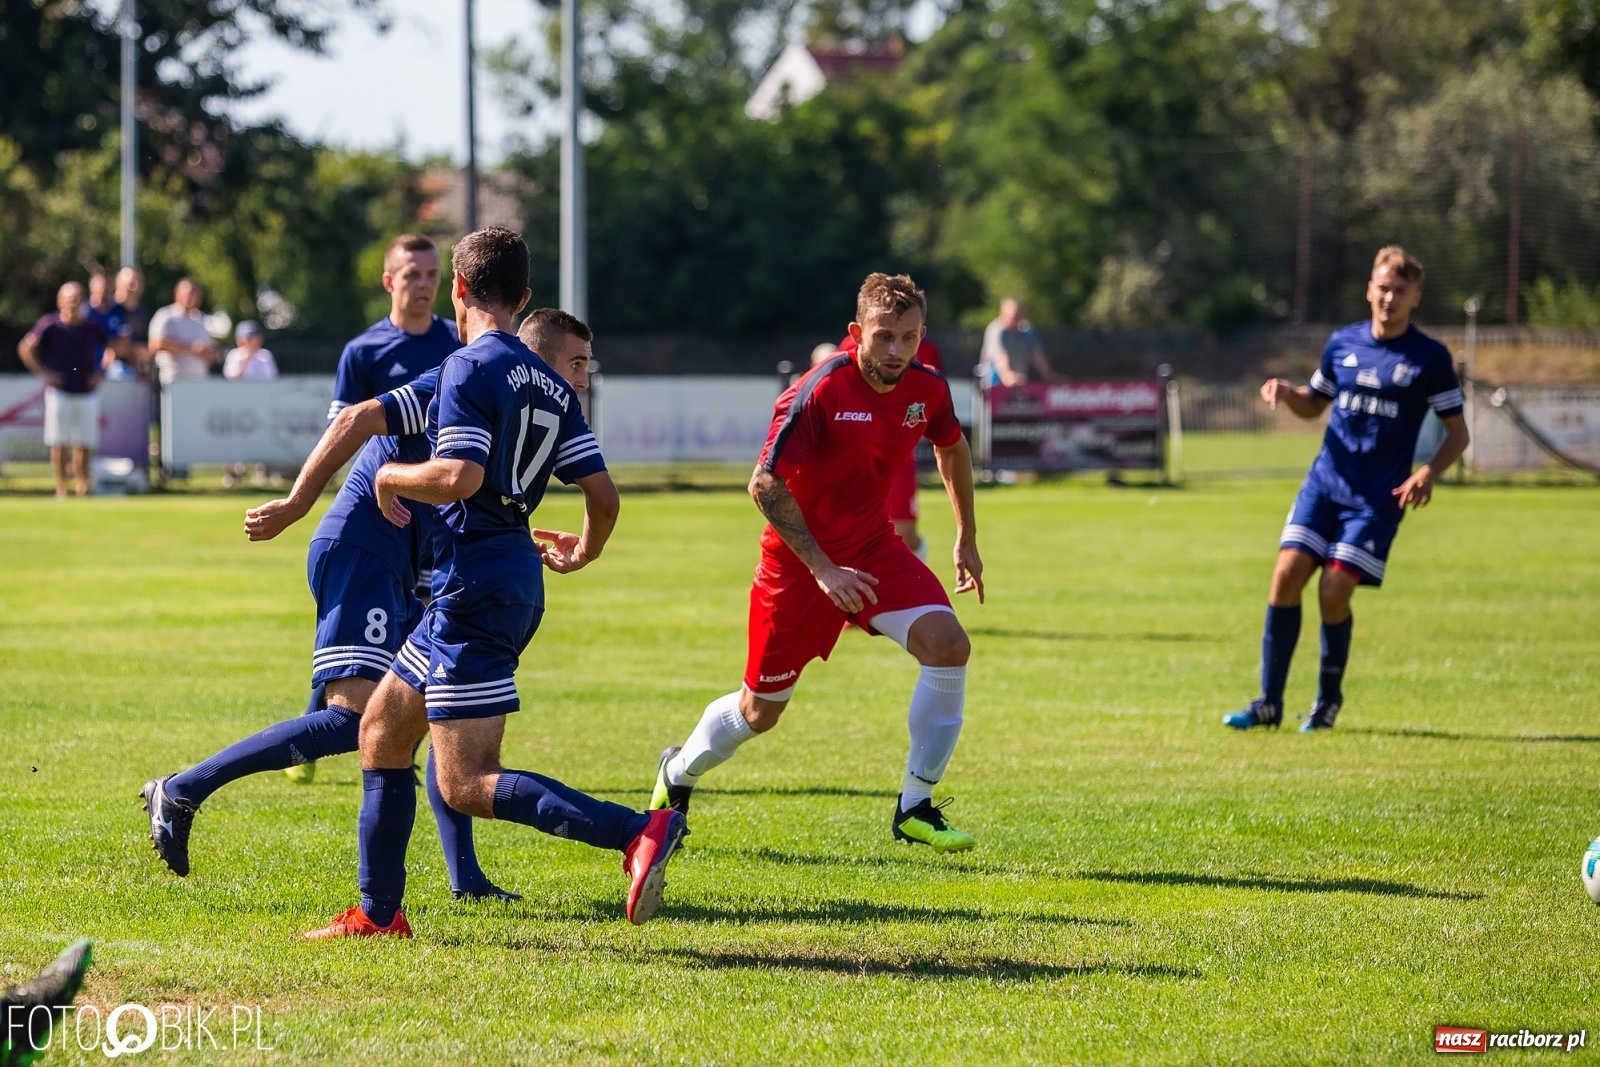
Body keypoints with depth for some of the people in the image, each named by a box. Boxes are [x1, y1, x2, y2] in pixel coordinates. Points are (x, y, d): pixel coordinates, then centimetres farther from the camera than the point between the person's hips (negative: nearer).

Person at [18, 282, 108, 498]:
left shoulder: (92, 329, 3)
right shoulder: (50, 325, -5)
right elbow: (25, 349, 0)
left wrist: (100, 373, 8)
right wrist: (42, 373, -5)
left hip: (86, 393, 2)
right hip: (59, 392, -2)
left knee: (84, 444, 1)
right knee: (59, 444, -5)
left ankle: (82, 486, 10)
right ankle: (61, 487, 3)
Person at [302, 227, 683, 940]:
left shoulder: (469, 368, -12)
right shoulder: (549, 385, 11)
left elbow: (459, 476, -25)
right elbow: (603, 494, 9)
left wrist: (390, 477, -6)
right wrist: (583, 553, 29)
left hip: (476, 585, -9)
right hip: (514, 582, 9)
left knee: (468, 786, -12)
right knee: (382, 728, 20)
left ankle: (639, 831, -28)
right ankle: (379, 914, 23)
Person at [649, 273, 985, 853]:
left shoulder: (927, 389, -6)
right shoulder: (821, 392, -25)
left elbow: (952, 447, 17)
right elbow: (765, 484, -24)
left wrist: (967, 538, 19)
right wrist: (822, 569, -27)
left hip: (874, 548, 5)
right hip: (799, 559, -5)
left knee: (947, 644, -20)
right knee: (761, 710, 7)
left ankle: (915, 807, -10)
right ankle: (678, 774, 39)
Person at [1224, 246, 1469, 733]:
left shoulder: (1430, 358, -2)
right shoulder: (1342, 343, 9)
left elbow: (1457, 433, 1)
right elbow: (1314, 404, 23)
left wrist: (1429, 472, -17)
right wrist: (1286, 393, 1)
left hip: (1379, 497, -4)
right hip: (1325, 482, 4)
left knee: (1334, 592, -12)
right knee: (1287, 575, -10)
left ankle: (1329, 701, 11)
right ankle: (1268, 703, -2)